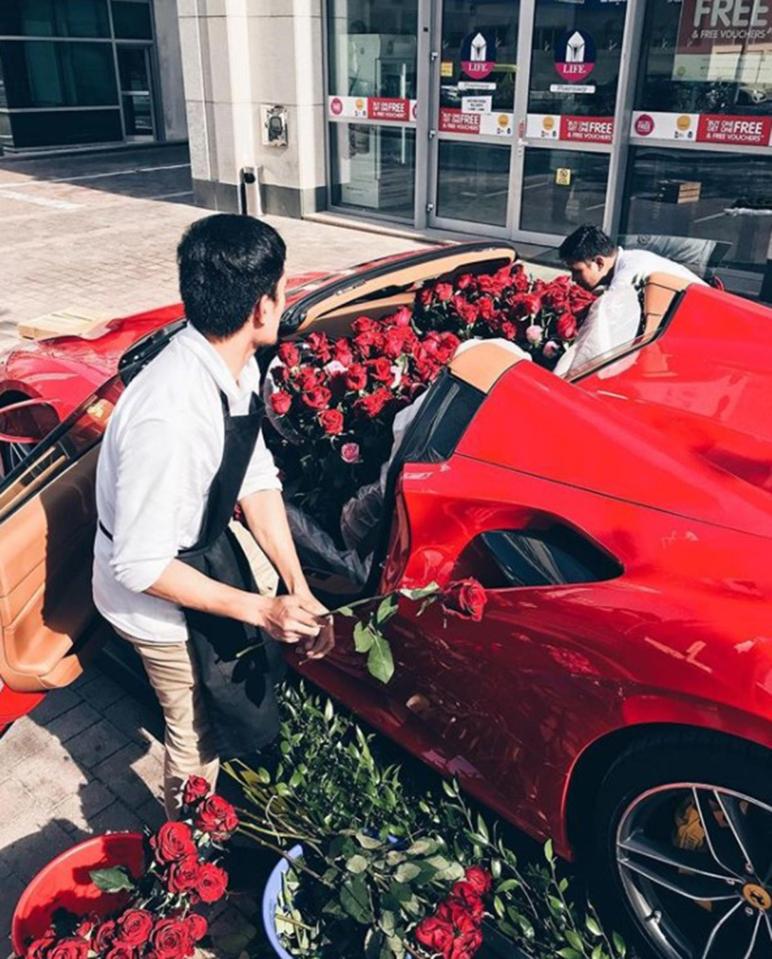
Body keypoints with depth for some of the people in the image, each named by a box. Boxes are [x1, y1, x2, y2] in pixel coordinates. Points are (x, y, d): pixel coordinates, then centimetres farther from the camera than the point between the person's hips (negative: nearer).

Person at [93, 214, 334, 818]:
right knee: (200, 737, 14)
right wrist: (260, 610, -26)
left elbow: (257, 479, -6)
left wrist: (299, 590, -11)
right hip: (159, 594, -7)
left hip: (207, 546, 8)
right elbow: (141, 566, -31)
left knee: (255, 673, 28)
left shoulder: (238, 365, -14)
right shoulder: (170, 418, -40)